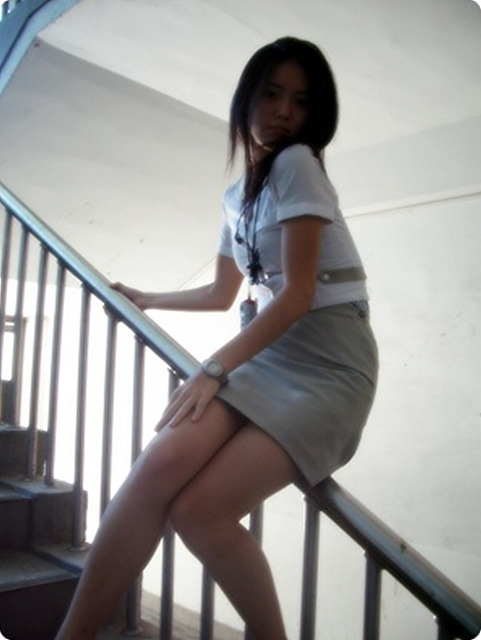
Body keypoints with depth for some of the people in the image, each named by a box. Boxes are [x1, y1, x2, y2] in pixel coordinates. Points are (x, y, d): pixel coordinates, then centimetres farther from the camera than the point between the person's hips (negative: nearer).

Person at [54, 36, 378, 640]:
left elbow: (299, 292, -13)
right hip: (269, 351, 6)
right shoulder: (235, 195, 17)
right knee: (162, 461, -21)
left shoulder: (299, 163, -5)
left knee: (199, 511, -21)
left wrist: (214, 368, -16)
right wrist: (146, 300, 38)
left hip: (329, 363, -6)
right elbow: (221, 294, 29)